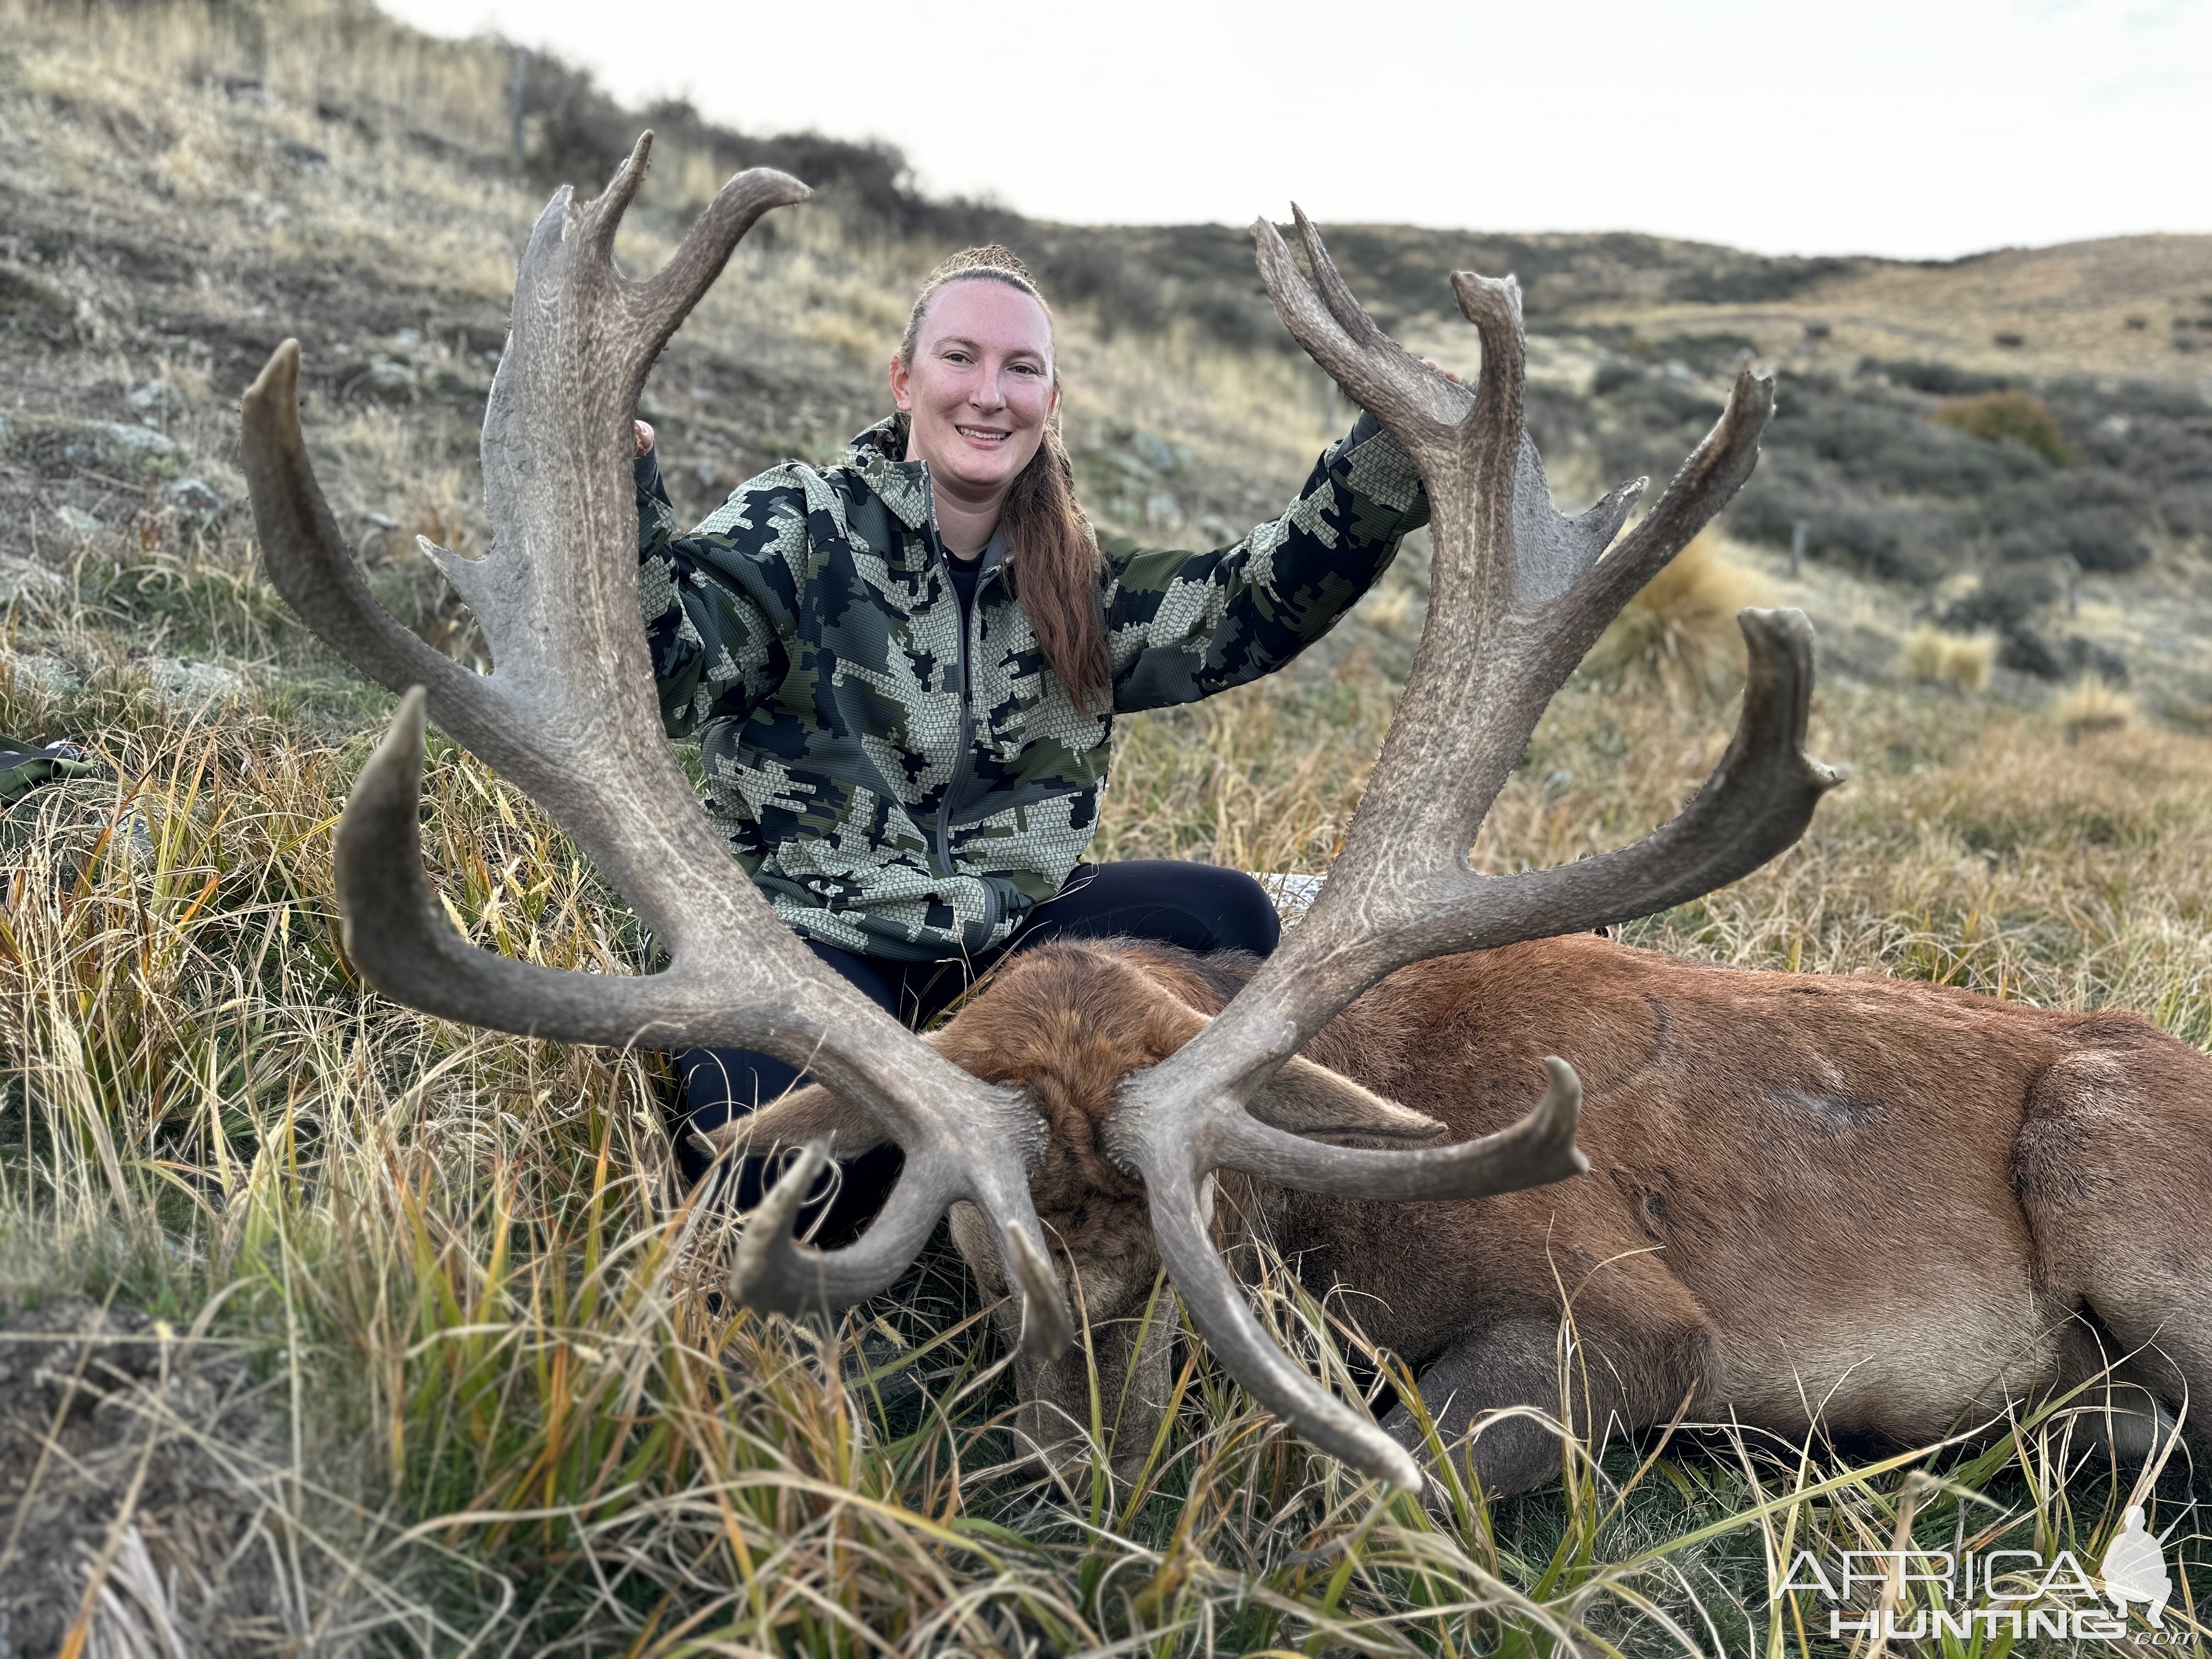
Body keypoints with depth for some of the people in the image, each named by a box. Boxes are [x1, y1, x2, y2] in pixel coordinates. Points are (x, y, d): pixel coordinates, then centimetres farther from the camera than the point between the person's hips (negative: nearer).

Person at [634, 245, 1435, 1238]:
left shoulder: (1076, 585, 13)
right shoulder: (802, 523, -2)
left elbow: (1250, 605, 4)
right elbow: (670, 669, -17)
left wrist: (1392, 457, -6)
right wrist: (620, 495, -37)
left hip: (1002, 941, 5)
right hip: (814, 939, -5)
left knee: (1230, 919, -17)